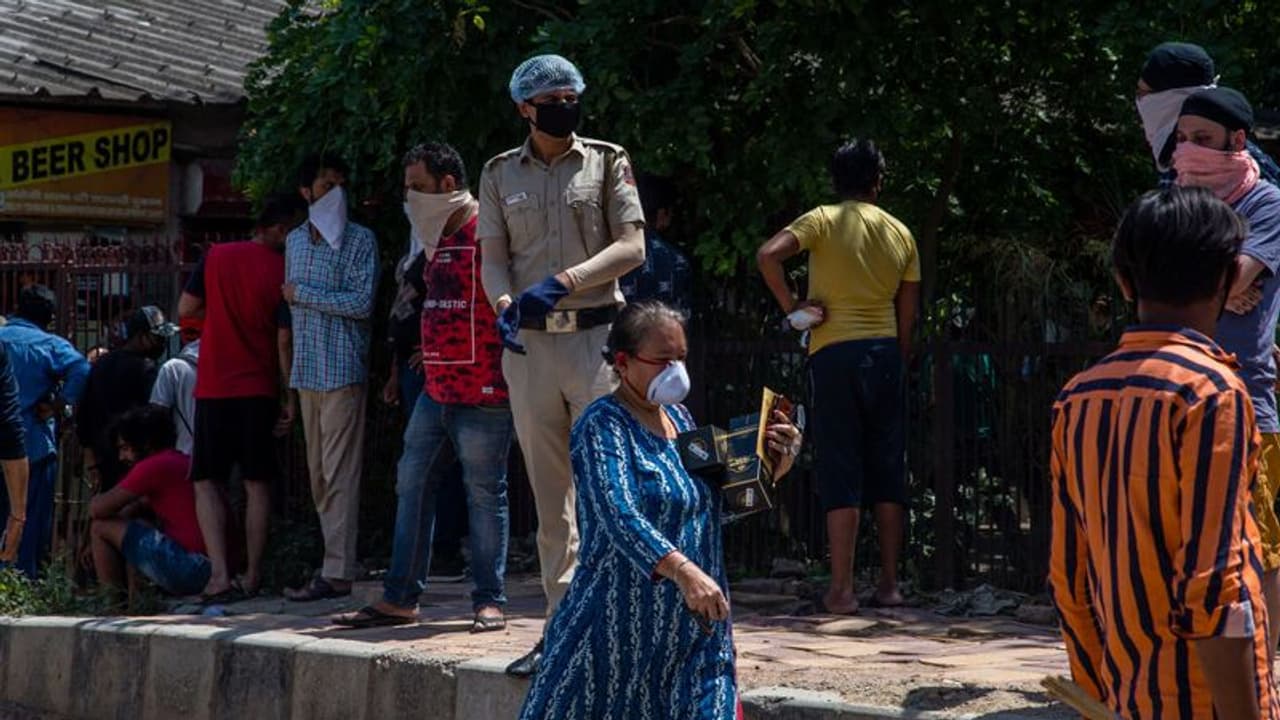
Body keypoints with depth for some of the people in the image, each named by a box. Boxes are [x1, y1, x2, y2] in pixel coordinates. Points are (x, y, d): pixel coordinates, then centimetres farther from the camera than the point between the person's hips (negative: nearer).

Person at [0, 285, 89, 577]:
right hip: (34, 443, -3)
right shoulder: (51, 345, -7)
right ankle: (25, 580, 6)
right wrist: (56, 405, -13)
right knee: (31, 520, 5)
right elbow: (81, 370, -24)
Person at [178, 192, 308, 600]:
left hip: (213, 387, 1)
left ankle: (219, 576, -8)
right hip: (259, 390, -1)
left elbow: (186, 309, 5)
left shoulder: (217, 257, -2)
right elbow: (284, 340, -9)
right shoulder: (282, 271, -8)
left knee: (207, 482, 5)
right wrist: (291, 397, -3)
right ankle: (252, 576, 10)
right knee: (257, 483, 9)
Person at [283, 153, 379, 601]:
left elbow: (362, 303, -15)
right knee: (318, 475, 7)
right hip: (307, 372, 7)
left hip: (342, 371, -7)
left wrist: (302, 293, -9)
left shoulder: (360, 241, -4)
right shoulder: (295, 242, 15)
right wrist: (288, 375, 18)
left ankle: (337, 573, -9)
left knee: (339, 474, -8)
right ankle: (334, 560, 12)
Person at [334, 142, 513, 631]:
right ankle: (399, 598, 14)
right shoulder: (438, 237, 16)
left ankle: (490, 602, 6)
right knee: (412, 485, 9)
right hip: (436, 388, 9)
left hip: (482, 390, -9)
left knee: (484, 494, -2)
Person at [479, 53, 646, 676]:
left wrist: (563, 282, -16)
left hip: (596, 336, -3)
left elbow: (631, 248, -3)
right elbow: (494, 256, 8)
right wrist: (504, 304, -14)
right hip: (528, 343, 3)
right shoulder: (500, 173, 12)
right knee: (549, 494, 5)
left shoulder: (606, 161, 5)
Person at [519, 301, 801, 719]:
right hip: (622, 622, -6)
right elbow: (619, 514, -26)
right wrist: (682, 570, -39)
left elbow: (716, 501, 23)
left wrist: (770, 466, 6)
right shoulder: (602, 425, -11)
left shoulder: (678, 417, 13)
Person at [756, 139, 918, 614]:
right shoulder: (900, 233, 9)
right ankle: (889, 584, 12)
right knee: (887, 471, 9)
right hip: (884, 351, 3)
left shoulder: (823, 221, -2)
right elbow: (908, 313, 10)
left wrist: (790, 305, -9)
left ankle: (842, 589, -5)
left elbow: (768, 254, -19)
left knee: (840, 472, -3)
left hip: (835, 353, -3)